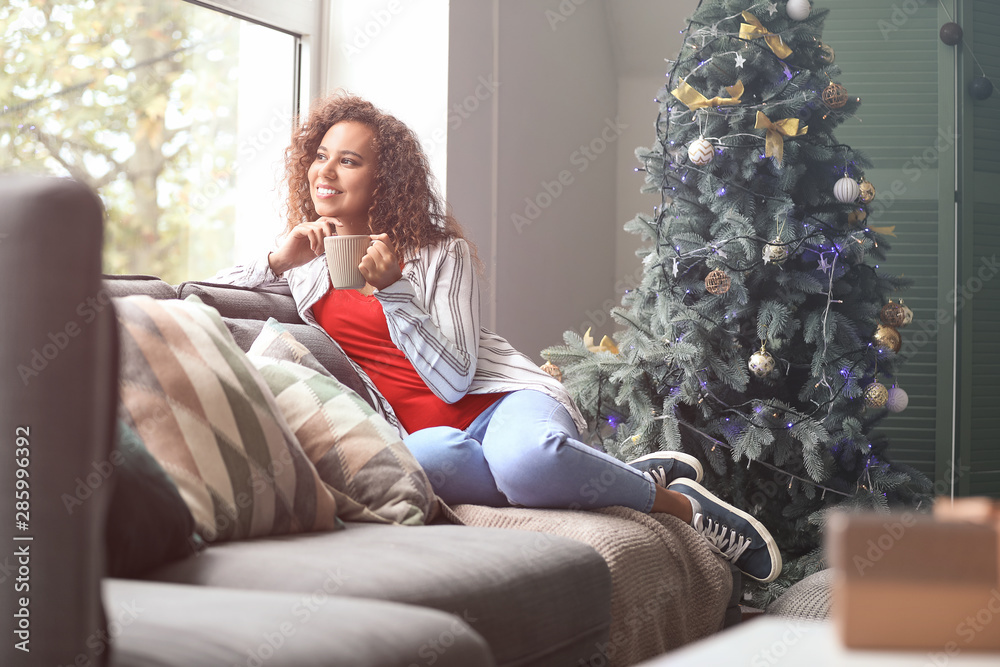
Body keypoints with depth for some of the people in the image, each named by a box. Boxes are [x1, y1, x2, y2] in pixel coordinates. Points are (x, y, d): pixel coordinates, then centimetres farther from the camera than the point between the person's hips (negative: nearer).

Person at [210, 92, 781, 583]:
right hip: (423, 430, 3)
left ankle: (680, 502, -15)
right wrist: (277, 261, -5)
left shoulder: (443, 251, 1)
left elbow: (454, 379, -8)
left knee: (529, 456, -43)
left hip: (500, 400, -2)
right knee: (426, 456, -41)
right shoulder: (306, 259, 13)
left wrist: (391, 289, -18)